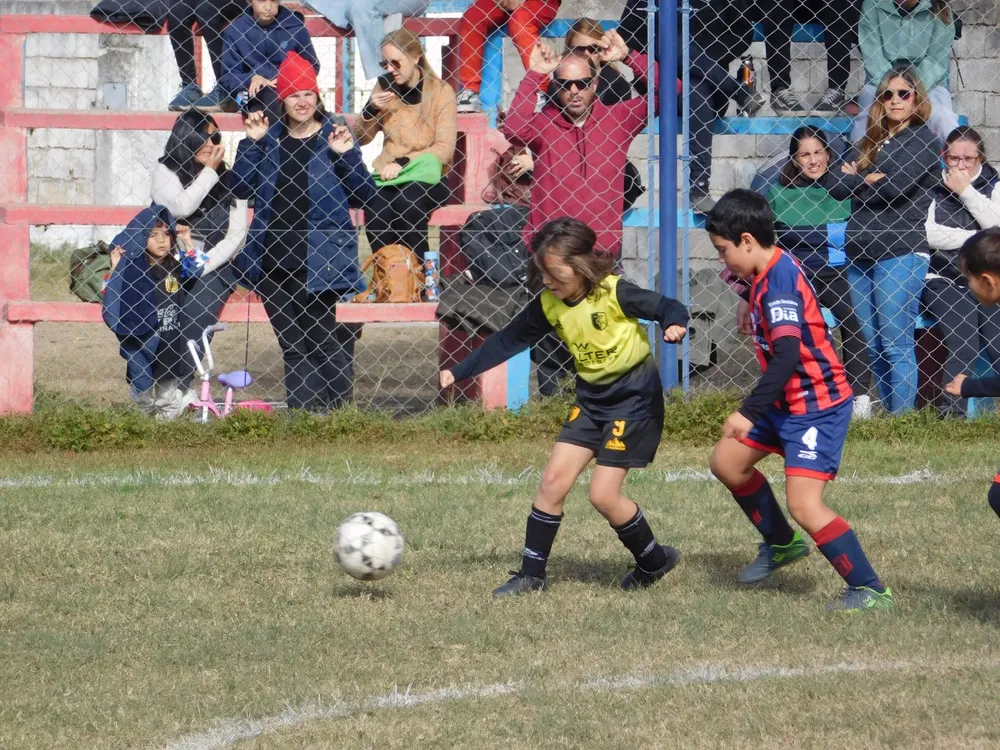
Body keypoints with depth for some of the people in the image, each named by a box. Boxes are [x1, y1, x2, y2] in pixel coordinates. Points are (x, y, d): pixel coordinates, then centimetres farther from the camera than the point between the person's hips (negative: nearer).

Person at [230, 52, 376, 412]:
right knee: (292, 345, 8)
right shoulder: (270, 137, 9)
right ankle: (302, 410, 12)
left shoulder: (334, 136, -1)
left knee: (324, 340, -3)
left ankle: (339, 407, 2)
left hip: (317, 260, -4)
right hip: (272, 259, 4)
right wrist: (251, 143, -4)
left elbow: (363, 196, -3)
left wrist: (347, 155, -17)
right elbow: (241, 189, 5)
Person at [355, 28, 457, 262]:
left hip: (427, 177, -3)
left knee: (406, 203, -36)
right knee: (375, 211, -31)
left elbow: (444, 148, -9)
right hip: (388, 175, 3)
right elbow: (361, 138, 15)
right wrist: (370, 109, -5)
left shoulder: (440, 91, -2)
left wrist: (403, 162, -22)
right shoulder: (385, 88, 9)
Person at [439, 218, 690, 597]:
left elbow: (668, 308, -18)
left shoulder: (614, 293, -20)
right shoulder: (549, 305, -2)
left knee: (603, 494, -10)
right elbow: (508, 340, 7)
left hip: (634, 397, -7)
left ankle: (654, 561, 12)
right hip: (591, 398, 7)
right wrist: (459, 373, 5)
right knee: (553, 480, -2)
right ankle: (531, 574, 7)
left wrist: (674, 325, -43)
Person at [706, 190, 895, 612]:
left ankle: (870, 591, -10)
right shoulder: (767, 276, 5)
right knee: (726, 462, 18)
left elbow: (787, 356, -35)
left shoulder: (779, 282, -25)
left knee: (804, 505, -17)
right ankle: (781, 544, 34)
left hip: (816, 407, -10)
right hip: (788, 403, 10)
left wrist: (749, 413, -38)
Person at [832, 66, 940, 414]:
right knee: (874, 347, 6)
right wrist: (869, 180, -6)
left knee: (896, 345, -8)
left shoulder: (923, 139, 0)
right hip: (861, 254, 7)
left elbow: (895, 187, -13)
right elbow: (837, 186, 10)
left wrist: (856, 180, 2)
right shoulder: (872, 141, 19)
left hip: (900, 252, -7)